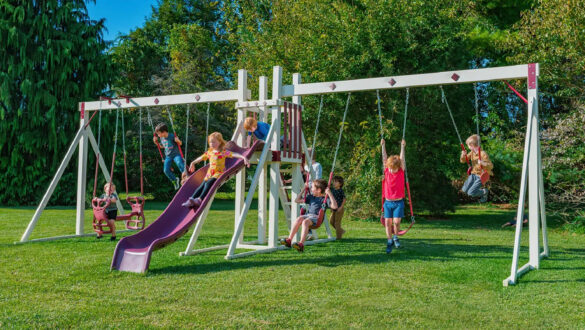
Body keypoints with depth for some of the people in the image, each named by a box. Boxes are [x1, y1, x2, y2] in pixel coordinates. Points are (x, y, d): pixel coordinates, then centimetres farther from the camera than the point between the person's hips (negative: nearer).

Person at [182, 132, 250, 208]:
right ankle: (191, 200, -25)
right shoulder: (209, 152, 18)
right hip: (210, 173, 5)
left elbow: (234, 154, -10)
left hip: (219, 173, -5)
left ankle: (200, 199, -39)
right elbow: (201, 157, 35)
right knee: (202, 185, -15)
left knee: (209, 183, -29)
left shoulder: (223, 152, 0)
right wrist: (193, 163, 46)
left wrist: (244, 157, -25)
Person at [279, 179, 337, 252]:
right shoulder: (311, 197, 23)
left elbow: (334, 206, -13)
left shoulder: (325, 199, 4)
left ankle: (301, 244, -49)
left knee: (305, 222, -36)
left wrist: (329, 194, -14)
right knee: (299, 219, -29)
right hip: (308, 215, 5)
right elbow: (297, 200, 29)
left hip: (316, 217, -5)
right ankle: (289, 240, -34)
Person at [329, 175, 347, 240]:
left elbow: (344, 199, -14)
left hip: (339, 209, -8)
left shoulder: (341, 191, -13)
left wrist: (341, 207, -19)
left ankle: (338, 236, 7)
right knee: (331, 221, 10)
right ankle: (341, 231, 25)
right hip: (334, 209, 8)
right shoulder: (332, 190, 7)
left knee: (337, 222, -4)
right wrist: (331, 206, 10)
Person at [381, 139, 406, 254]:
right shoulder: (386, 171, 2)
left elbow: (402, 159, -7)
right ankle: (389, 242, 14)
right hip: (388, 202, 2)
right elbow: (384, 159, 2)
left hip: (398, 202, -2)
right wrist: (383, 146, 2)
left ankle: (395, 237, 17)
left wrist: (402, 147, -7)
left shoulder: (401, 172, -2)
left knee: (396, 221, -11)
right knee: (387, 222, 1)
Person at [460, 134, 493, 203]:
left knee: (471, 193, -15)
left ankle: (484, 192, 12)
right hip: (473, 174, 7)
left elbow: (491, 166, -22)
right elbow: (463, 161, 6)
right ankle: (478, 190, 22)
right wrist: (463, 155, -16)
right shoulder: (472, 152, 0)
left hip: (481, 176, -7)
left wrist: (483, 163, -42)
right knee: (464, 190, 0)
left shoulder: (483, 154, -22)